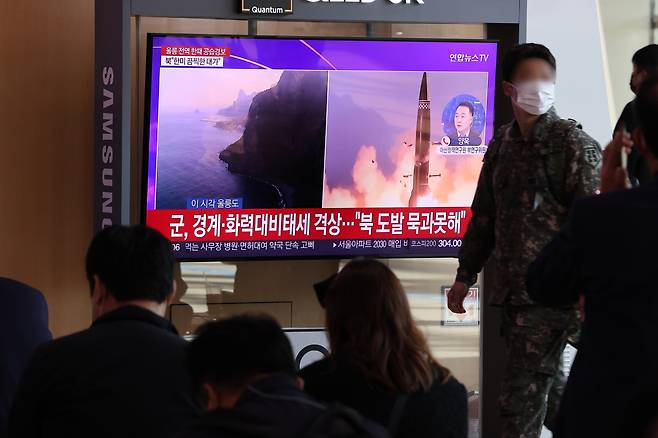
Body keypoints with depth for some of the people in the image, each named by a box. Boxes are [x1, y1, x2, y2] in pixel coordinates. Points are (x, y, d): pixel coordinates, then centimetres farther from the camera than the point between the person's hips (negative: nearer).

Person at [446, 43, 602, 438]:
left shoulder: (574, 144, -8)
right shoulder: (503, 144, 13)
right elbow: (485, 214, 21)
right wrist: (466, 276, 21)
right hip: (514, 289, 7)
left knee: (523, 396, -8)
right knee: (551, 390, 16)